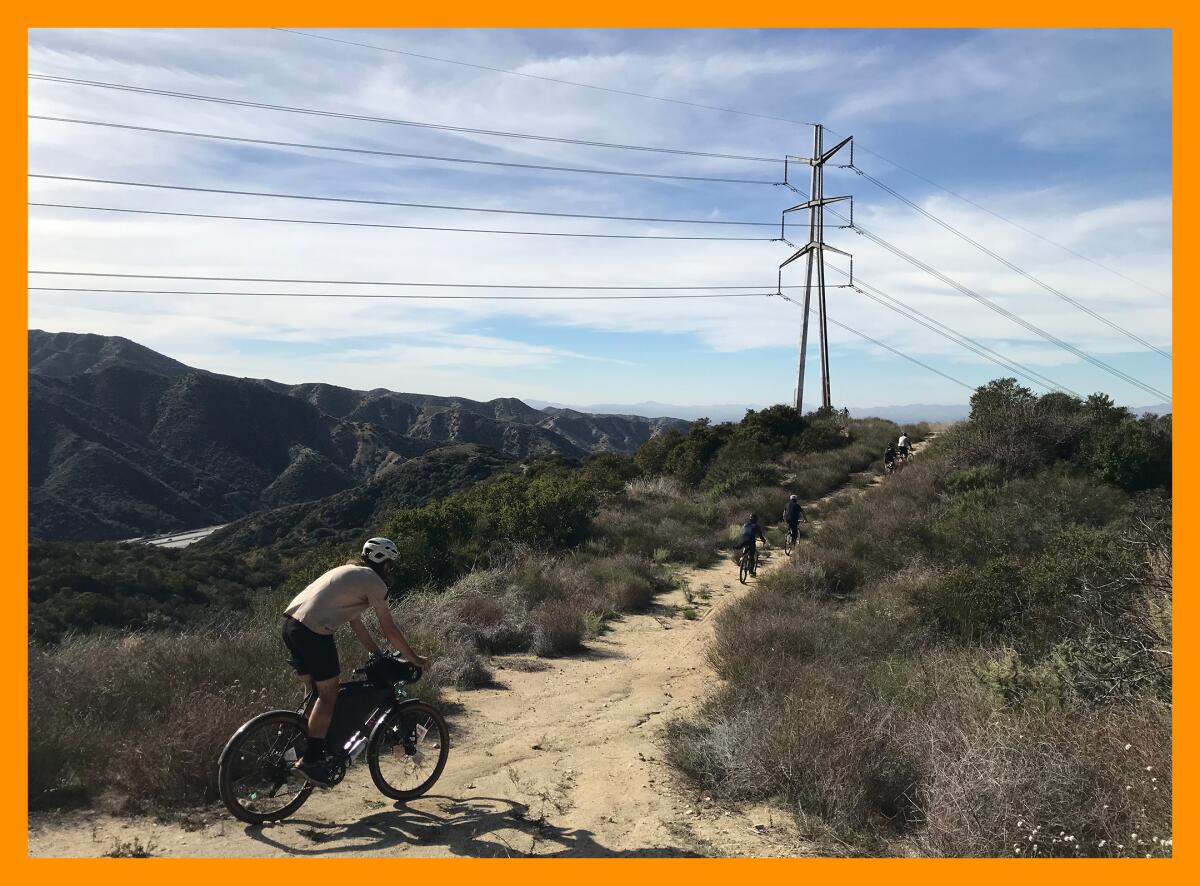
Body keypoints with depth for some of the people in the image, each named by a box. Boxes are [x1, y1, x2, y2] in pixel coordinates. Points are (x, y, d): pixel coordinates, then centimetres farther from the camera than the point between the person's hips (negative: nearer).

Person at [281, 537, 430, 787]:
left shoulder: (348, 571, 26)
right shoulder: (373, 582, 0)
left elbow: (357, 625, 28)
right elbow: (390, 630, 2)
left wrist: (380, 656, 30)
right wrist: (414, 659, 12)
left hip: (291, 624, 9)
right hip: (314, 631, -9)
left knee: (314, 691, 20)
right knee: (328, 694, 3)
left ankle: (311, 752, 26)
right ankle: (310, 760, 4)